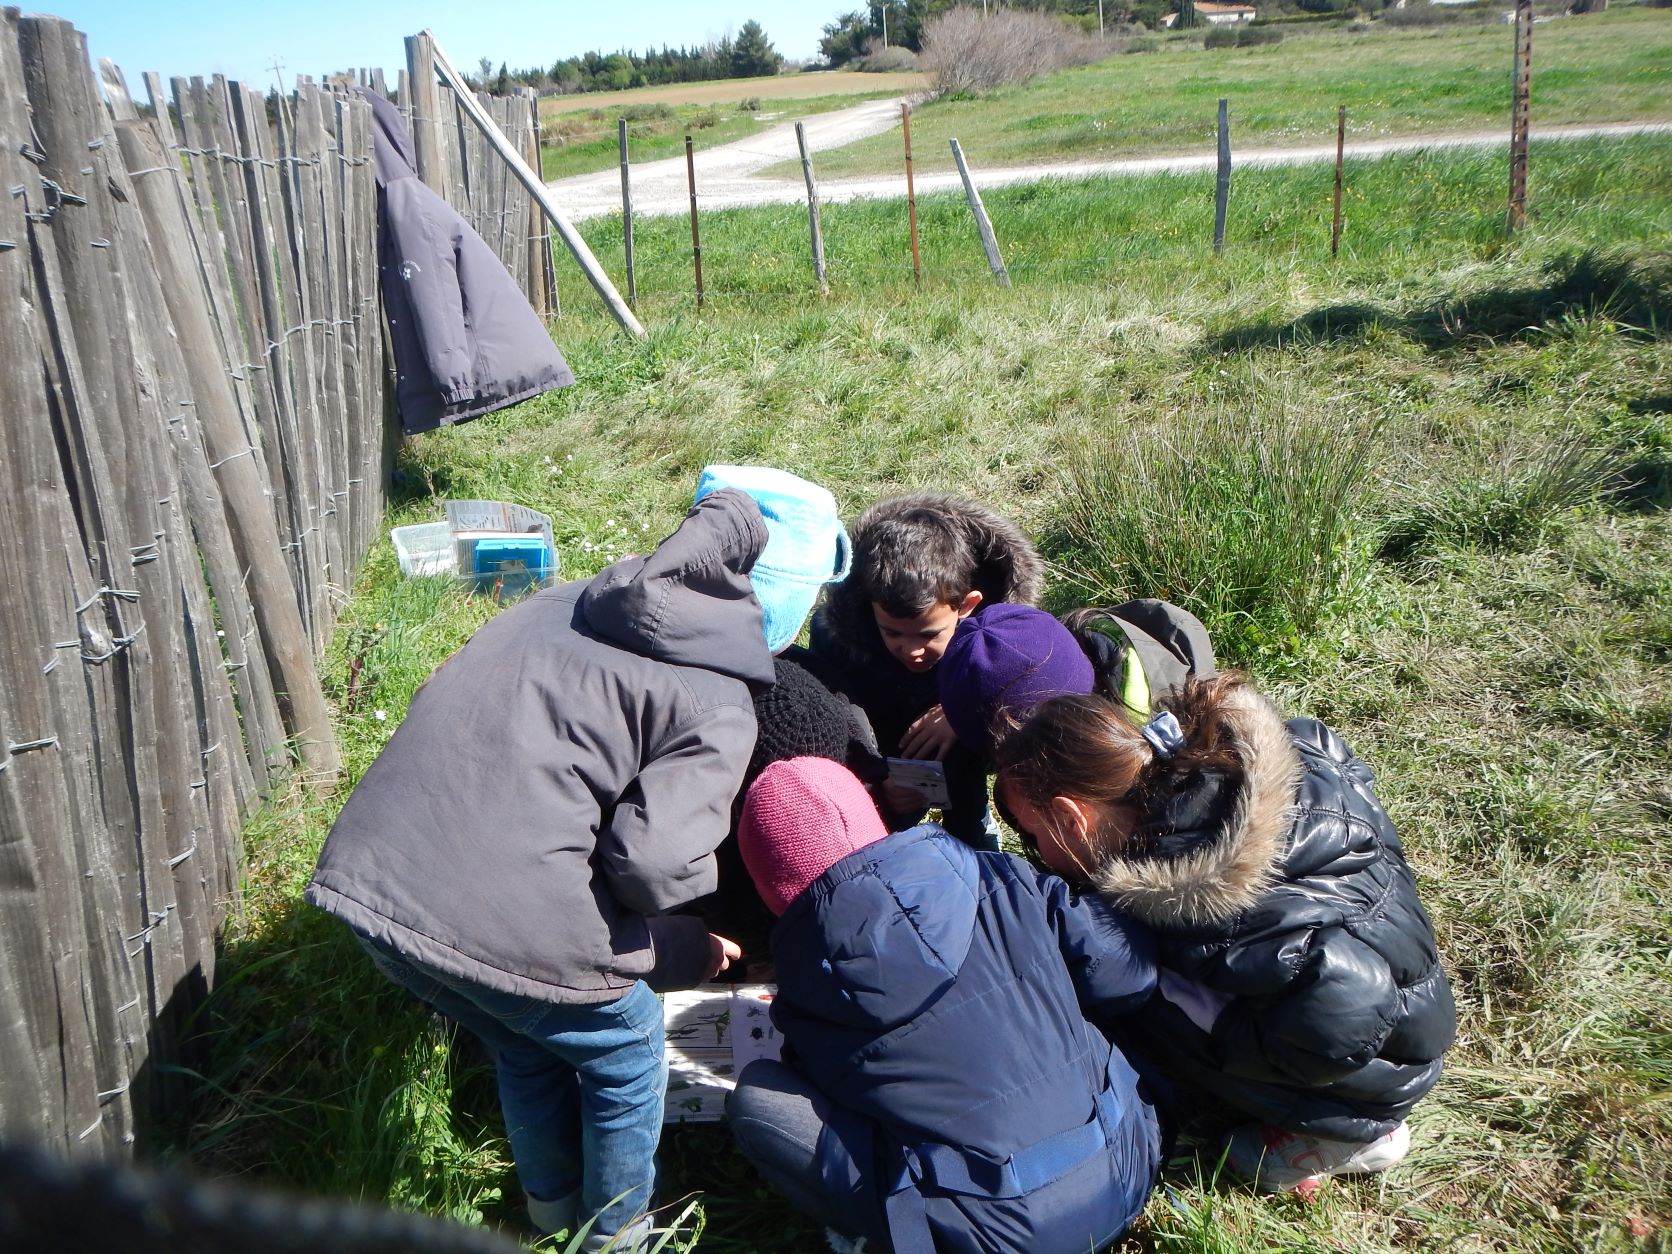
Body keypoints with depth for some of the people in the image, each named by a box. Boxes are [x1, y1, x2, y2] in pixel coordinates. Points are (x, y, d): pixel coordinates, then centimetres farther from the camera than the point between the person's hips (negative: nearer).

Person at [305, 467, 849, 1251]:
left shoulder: (566, 602, 14)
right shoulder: (716, 706, -6)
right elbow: (655, 860, -17)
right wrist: (683, 951, 5)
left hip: (365, 874, 7)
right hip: (508, 920, -7)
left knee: (527, 1048, 33)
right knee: (626, 1057, 24)